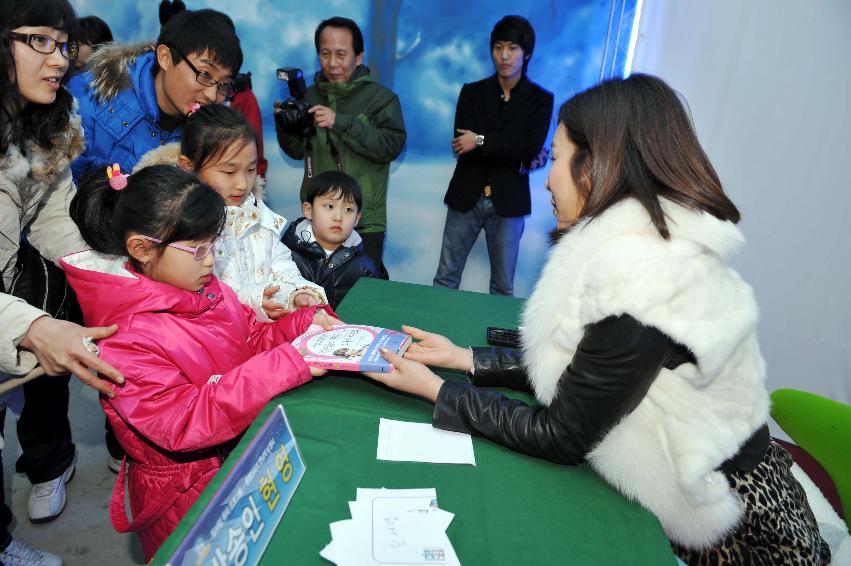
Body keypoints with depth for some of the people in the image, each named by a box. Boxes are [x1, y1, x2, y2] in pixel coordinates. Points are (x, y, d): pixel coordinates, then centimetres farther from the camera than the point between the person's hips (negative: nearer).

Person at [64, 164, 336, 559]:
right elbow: (185, 423, -27)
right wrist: (288, 364, -33)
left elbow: (253, 338, 11)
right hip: (187, 493, -6)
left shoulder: (206, 290, 0)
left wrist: (308, 320, -7)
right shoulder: (124, 341, -21)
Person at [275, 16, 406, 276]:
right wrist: (284, 123, -6)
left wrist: (340, 122, -24)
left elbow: (392, 145, -17)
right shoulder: (310, 96, 8)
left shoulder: (381, 97, -4)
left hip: (364, 222, -4)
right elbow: (297, 151, 14)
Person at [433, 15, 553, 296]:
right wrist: (516, 156, -12)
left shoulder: (541, 99, 4)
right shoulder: (472, 92, 6)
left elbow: (531, 146, -13)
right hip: (466, 196, 1)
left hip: (508, 201, -1)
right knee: (446, 277, 6)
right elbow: (461, 146, -8)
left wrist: (481, 141, -15)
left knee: (503, 286, 7)